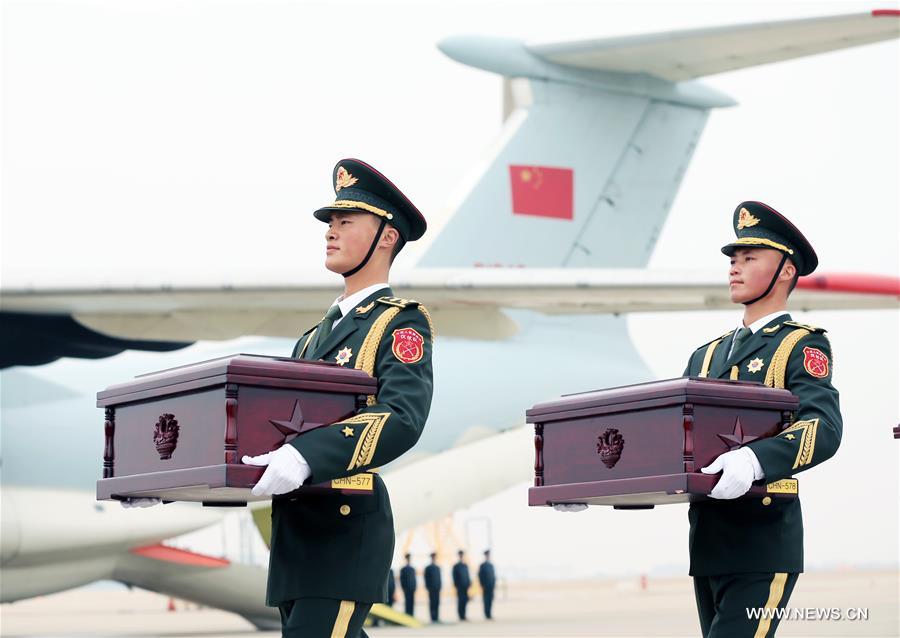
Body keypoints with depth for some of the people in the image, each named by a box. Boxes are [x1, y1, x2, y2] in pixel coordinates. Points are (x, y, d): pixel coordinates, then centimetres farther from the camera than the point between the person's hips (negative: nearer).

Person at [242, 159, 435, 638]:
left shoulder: (403, 323, -4)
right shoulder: (316, 334, 21)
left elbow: (402, 419, -21)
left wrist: (305, 457, -36)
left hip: (346, 528, -8)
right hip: (294, 527, 8)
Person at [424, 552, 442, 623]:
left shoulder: (438, 568, 15)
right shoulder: (428, 568, 0)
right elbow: (426, 578, -3)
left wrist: (439, 587, 10)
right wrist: (428, 587, -9)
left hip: (437, 588, 5)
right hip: (432, 588, -5)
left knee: (437, 603, 2)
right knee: (432, 603, -5)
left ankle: (436, 617, 5)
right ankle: (433, 618, -4)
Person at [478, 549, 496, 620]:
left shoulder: (491, 565, 13)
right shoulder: (482, 565, -4)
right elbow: (480, 576, -7)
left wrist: (494, 582, 7)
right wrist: (482, 586, -11)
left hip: (491, 587, 5)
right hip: (486, 587, -5)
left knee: (490, 600, 5)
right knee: (486, 600, -4)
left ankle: (489, 614, 9)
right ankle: (487, 615, -1)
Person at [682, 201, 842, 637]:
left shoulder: (803, 347, -2)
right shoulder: (706, 356, 19)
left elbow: (825, 428, -19)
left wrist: (754, 461, -37)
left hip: (762, 547, -7)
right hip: (706, 544, 7)